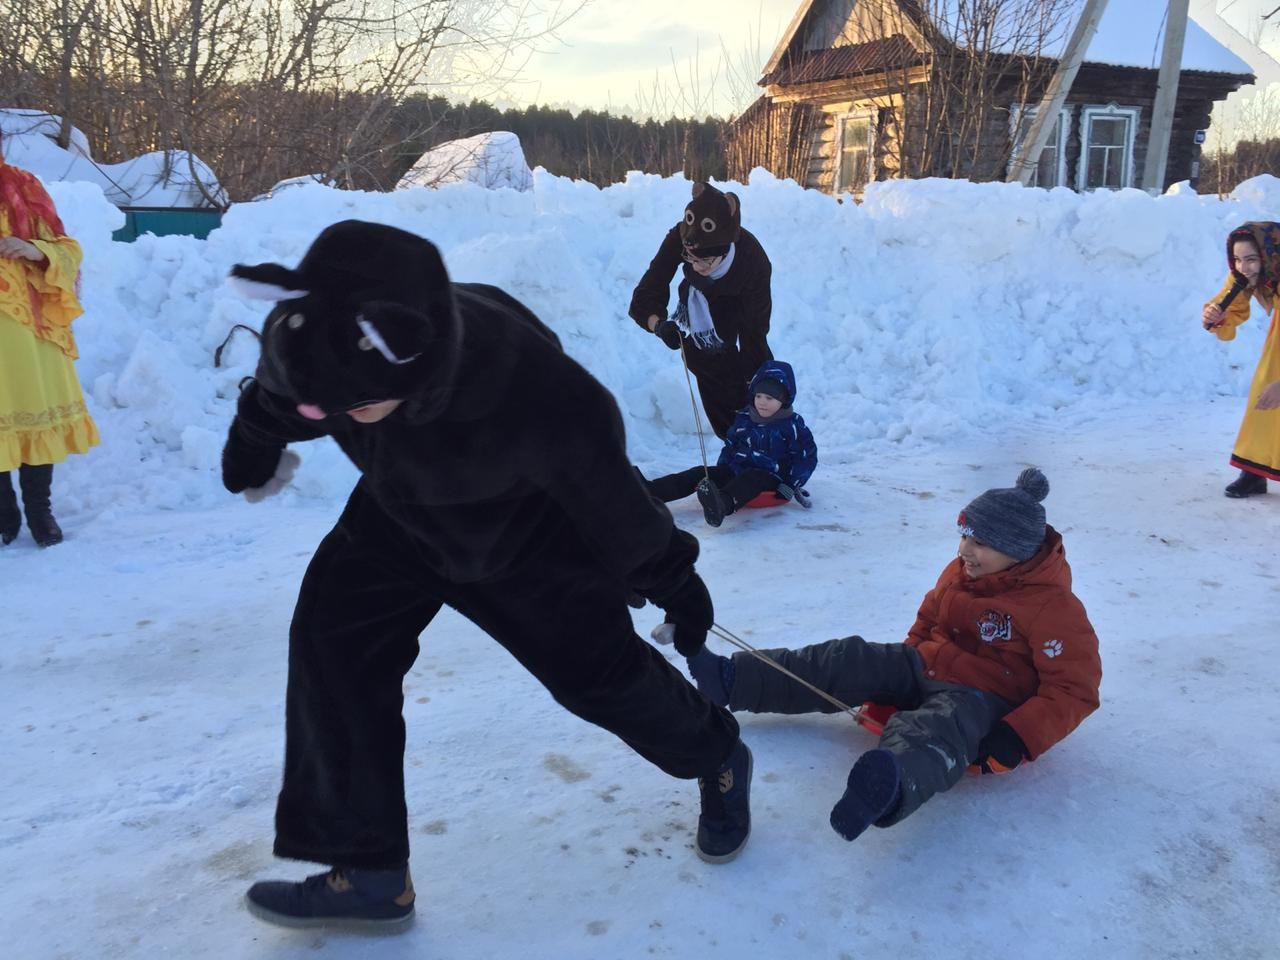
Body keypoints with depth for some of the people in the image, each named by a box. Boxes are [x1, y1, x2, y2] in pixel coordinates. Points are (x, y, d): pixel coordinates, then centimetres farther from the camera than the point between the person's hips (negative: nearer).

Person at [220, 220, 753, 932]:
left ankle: (720, 758, 36)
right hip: (403, 515, 4)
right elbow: (276, 399, -3)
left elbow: (608, 491, -25)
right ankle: (369, 871, 6)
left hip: (531, 532, -4)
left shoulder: (536, 394, -45)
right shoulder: (311, 340, -32)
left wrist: (670, 578, -9)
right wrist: (254, 446, 18)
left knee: (598, 670, 2)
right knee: (332, 642, -9)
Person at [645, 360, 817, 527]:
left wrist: (790, 486, -13)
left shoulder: (792, 425, -4)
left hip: (771, 477, -6)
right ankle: (646, 491, -28)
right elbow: (730, 446, 19)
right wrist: (719, 475, 9)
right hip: (737, 470, 6)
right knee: (700, 474, -14)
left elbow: (807, 455, -5)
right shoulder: (744, 419, 10)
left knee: (751, 479, -40)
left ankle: (723, 503, -73)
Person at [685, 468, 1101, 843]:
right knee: (849, 661, -11)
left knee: (935, 728, -42)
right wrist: (906, 665, 13)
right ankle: (732, 680, -11)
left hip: (986, 699, -8)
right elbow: (928, 620, 21)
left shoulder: (1052, 606, -17)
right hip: (928, 670, 8)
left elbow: (1075, 687, -18)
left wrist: (1018, 739, -27)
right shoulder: (960, 571, 3)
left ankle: (888, 787, -78)